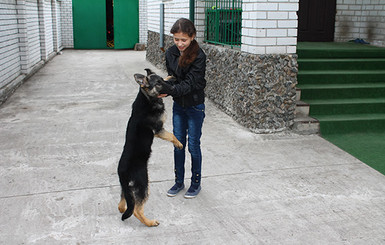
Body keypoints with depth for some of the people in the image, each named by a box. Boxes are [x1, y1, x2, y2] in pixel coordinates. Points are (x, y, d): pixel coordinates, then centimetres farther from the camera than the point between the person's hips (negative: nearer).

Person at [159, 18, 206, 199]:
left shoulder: (198, 56, -19)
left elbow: (190, 83, -24)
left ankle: (196, 183, 22)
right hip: (178, 105, 5)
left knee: (193, 145, 4)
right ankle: (179, 182, 28)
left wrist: (169, 90, -37)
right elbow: (172, 78, 2)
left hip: (195, 106, -5)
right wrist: (164, 88, -19)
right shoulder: (170, 53, -2)